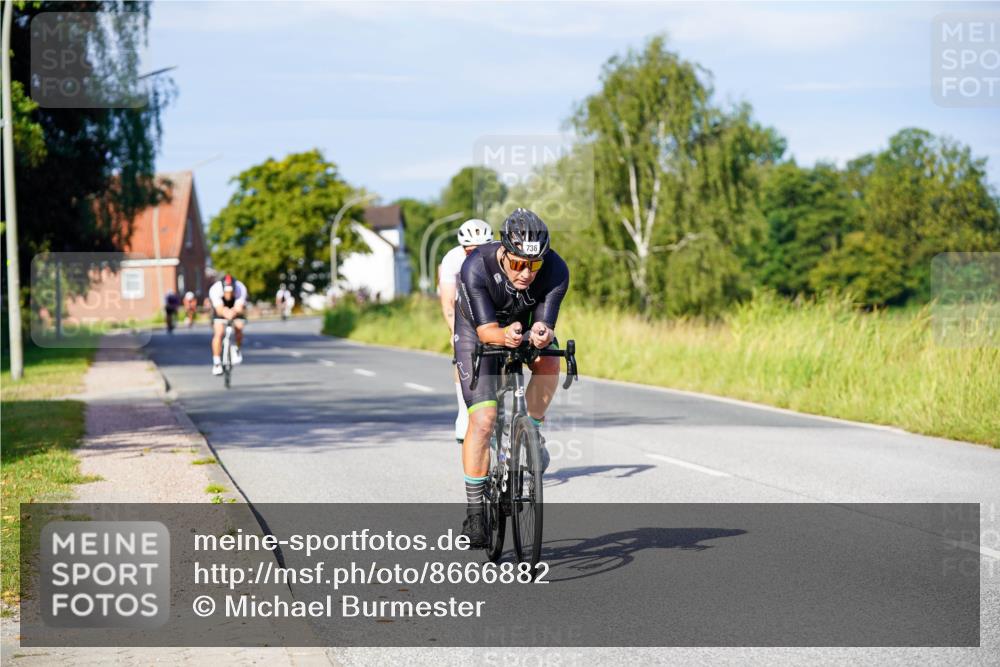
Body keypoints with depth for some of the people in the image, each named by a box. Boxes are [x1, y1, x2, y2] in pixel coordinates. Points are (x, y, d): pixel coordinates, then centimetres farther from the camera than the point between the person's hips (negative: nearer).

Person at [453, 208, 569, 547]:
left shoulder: (556, 271, -30)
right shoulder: (476, 268, -36)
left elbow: (545, 324, -32)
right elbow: (486, 330, -37)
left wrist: (541, 335, -56)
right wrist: (505, 336, -59)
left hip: (525, 322, 3)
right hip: (477, 331, -3)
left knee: (549, 363, -29)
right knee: (483, 420, -14)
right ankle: (474, 512, -5)